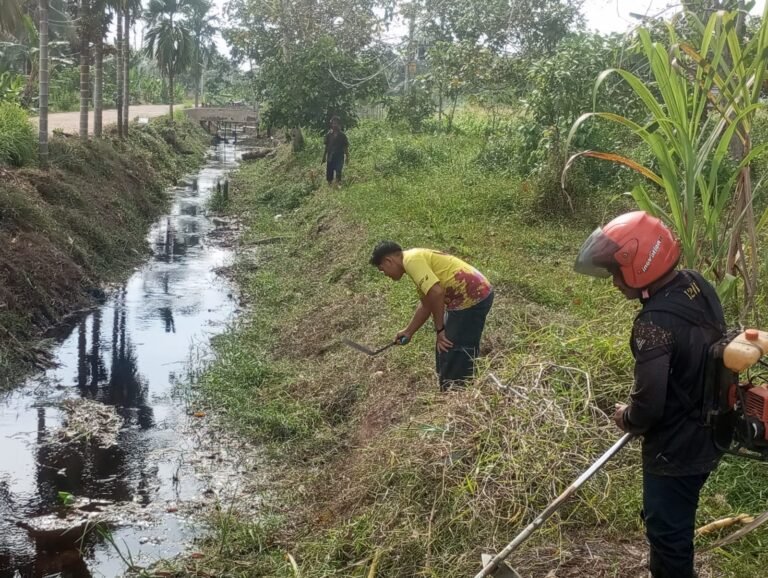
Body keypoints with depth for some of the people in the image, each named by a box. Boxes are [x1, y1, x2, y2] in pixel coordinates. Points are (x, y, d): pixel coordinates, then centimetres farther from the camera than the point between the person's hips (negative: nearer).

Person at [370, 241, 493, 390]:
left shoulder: (412, 260, -13)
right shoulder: (417, 259, 18)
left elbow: (436, 293, -24)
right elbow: (426, 304, 26)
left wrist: (439, 329, -14)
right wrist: (408, 332, 30)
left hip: (472, 298, -11)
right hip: (473, 296, 11)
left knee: (456, 359, -5)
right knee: (445, 350, 20)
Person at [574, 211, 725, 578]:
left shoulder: (656, 323, -32)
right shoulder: (698, 286, -5)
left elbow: (649, 406, -28)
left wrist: (627, 419, -5)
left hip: (676, 449, -9)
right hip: (707, 434, 9)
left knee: (667, 531, 12)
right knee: (670, 520, 28)